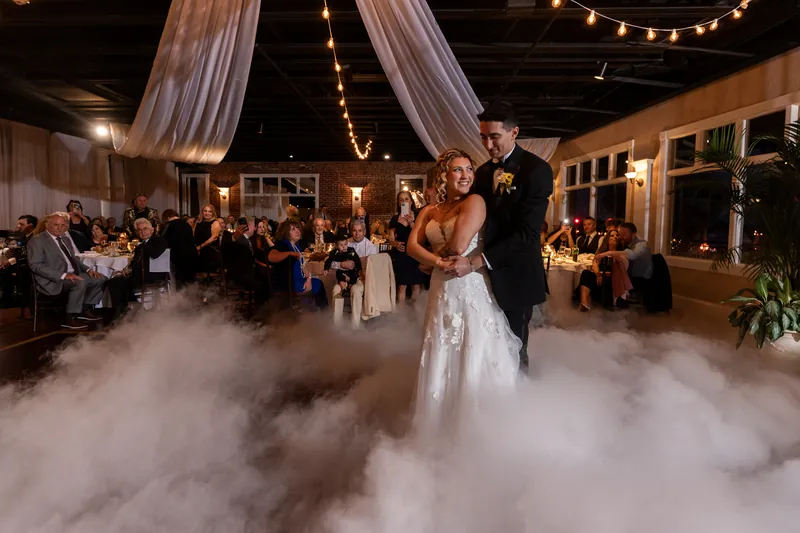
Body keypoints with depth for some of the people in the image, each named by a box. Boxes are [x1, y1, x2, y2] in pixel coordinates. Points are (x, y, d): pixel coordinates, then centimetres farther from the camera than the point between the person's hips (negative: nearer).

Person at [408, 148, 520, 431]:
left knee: (474, 358, 2)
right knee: (441, 357, 11)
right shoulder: (428, 212, 13)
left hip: (473, 290, -5)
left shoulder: (474, 202, -5)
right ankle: (442, 420, 27)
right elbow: (412, 246, 1)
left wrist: (430, 260, 1)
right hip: (442, 291, 6)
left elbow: (458, 245, -16)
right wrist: (440, 263, -14)